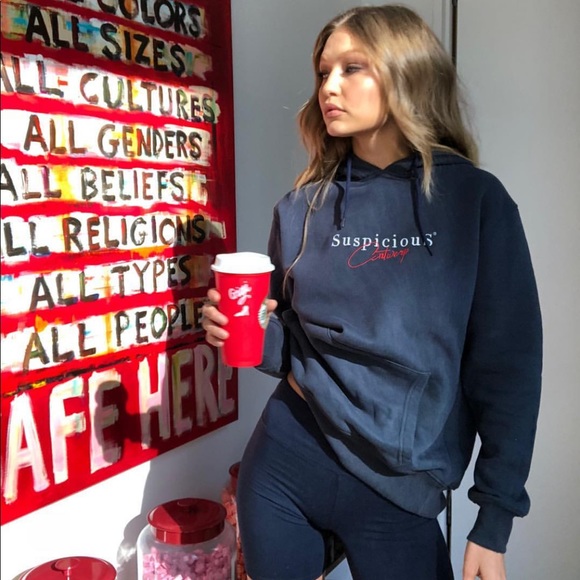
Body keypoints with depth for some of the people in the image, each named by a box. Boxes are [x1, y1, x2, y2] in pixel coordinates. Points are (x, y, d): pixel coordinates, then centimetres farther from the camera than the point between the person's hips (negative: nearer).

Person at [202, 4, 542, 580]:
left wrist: (494, 523, -6)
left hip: (400, 491, -2)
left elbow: (508, 363, -7)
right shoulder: (303, 205, 0)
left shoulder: (475, 199, -8)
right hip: (286, 455, 3)